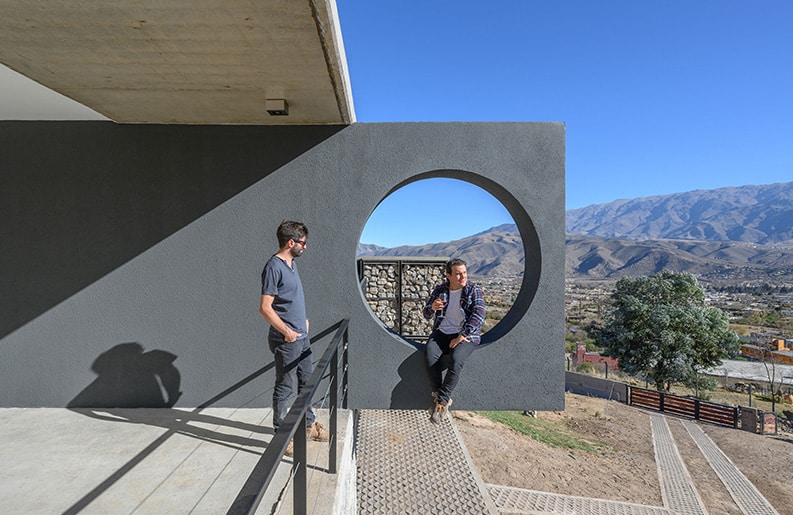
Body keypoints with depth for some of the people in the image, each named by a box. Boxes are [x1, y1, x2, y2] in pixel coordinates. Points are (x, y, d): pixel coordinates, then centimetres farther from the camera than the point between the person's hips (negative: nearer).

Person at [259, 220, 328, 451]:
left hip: (301, 337, 9)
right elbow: (265, 307, -21)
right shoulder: (274, 267, -18)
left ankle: (308, 424, 35)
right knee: (285, 388, 4)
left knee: (307, 382, 19)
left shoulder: (292, 264, 10)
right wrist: (286, 331, -21)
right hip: (286, 340, -9)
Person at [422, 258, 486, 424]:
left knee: (456, 360, -32)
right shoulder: (439, 290, 10)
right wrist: (431, 308, -13)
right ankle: (443, 397, -17)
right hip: (441, 333, 3)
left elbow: (479, 315, -11)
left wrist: (462, 336, -19)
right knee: (430, 354, -29)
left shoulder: (474, 290, 2)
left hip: (466, 335, -2)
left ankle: (441, 400, -19)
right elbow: (426, 315, 12)